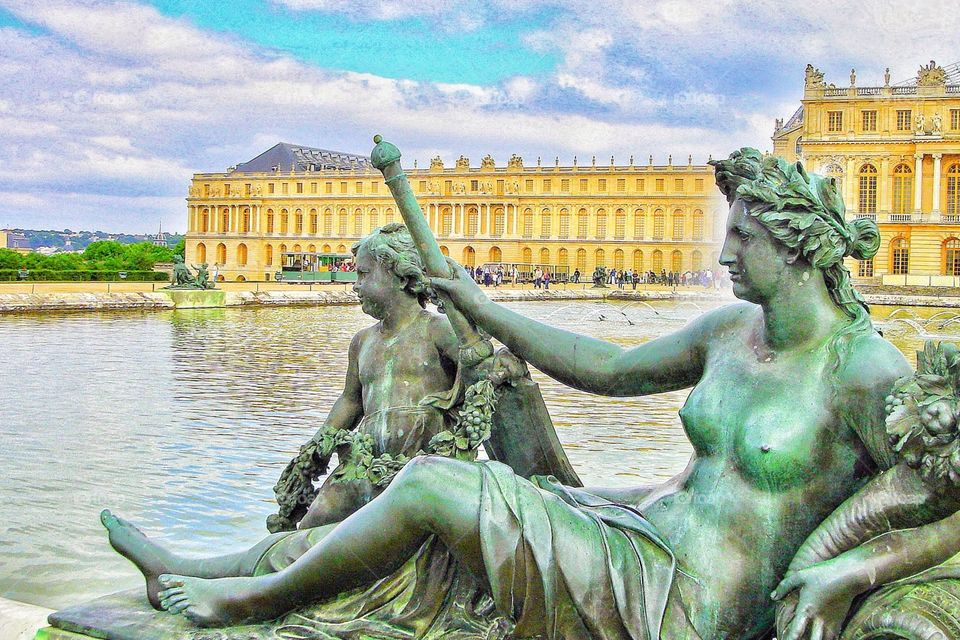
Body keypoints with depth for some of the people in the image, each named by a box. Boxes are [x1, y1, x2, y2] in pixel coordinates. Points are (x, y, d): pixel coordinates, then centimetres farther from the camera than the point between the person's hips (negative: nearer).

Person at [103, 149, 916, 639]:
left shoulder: (867, 370, -15)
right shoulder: (732, 330, 7)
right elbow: (608, 368, 17)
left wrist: (841, 573, -25)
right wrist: (481, 309, 20)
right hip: (642, 540, 8)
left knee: (432, 484, -14)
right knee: (416, 502, 4)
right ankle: (189, 574, 20)